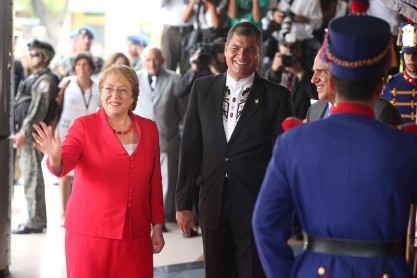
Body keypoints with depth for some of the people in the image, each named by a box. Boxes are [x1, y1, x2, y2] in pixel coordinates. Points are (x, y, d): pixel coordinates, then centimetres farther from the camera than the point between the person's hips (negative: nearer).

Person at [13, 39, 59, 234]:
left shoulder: (44, 80, -10)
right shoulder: (34, 78, 20)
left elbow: (38, 109, -18)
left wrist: (24, 132, -22)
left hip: (33, 132, -10)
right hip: (27, 132, 10)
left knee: (32, 177, -10)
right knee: (31, 176, 13)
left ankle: (35, 222, -8)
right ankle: (37, 219, 19)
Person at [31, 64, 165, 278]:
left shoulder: (149, 129, 7)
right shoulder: (84, 126, -2)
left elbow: (155, 181, 11)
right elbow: (65, 162, -17)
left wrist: (157, 225, 10)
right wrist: (55, 159, -39)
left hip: (135, 235, 3)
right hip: (90, 232, -3)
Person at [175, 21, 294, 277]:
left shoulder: (277, 97, -3)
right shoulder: (203, 89, 5)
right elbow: (191, 148, 6)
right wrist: (183, 202, 4)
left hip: (257, 206, -3)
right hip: (213, 204, 3)